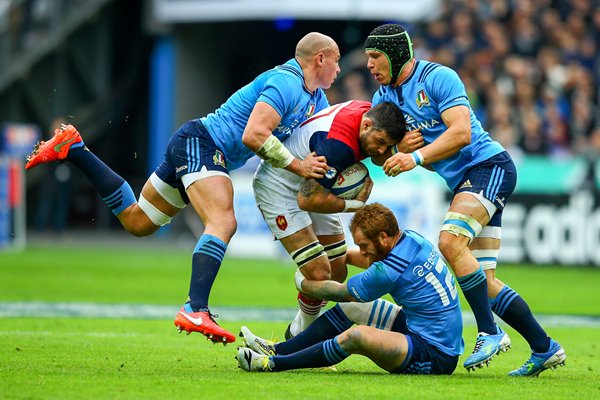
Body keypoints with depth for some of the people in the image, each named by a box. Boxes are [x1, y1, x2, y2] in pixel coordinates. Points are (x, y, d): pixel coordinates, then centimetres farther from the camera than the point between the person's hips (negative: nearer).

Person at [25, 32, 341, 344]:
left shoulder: (316, 99, 12)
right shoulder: (286, 82, -18)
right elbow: (253, 135, -27)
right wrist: (297, 166, -22)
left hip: (201, 151, 10)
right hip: (201, 143, -10)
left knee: (136, 222, 16)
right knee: (223, 222, -30)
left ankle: (73, 149, 23)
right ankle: (195, 311, -43)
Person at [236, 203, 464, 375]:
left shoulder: (390, 272, -24)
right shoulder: (411, 239, 2)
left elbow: (338, 292, -5)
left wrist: (303, 284, 12)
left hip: (435, 358, -11)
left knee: (358, 336, -31)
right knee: (350, 305, 14)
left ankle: (273, 364, -18)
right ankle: (277, 350, 15)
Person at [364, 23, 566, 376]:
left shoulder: (438, 78, -12)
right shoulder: (385, 95, 12)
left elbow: (460, 132, -21)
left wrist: (416, 158, -29)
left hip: (488, 165, -9)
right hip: (464, 183, 9)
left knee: (451, 241, -28)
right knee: (484, 282, 2)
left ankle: (490, 333, -25)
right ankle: (544, 349, 7)